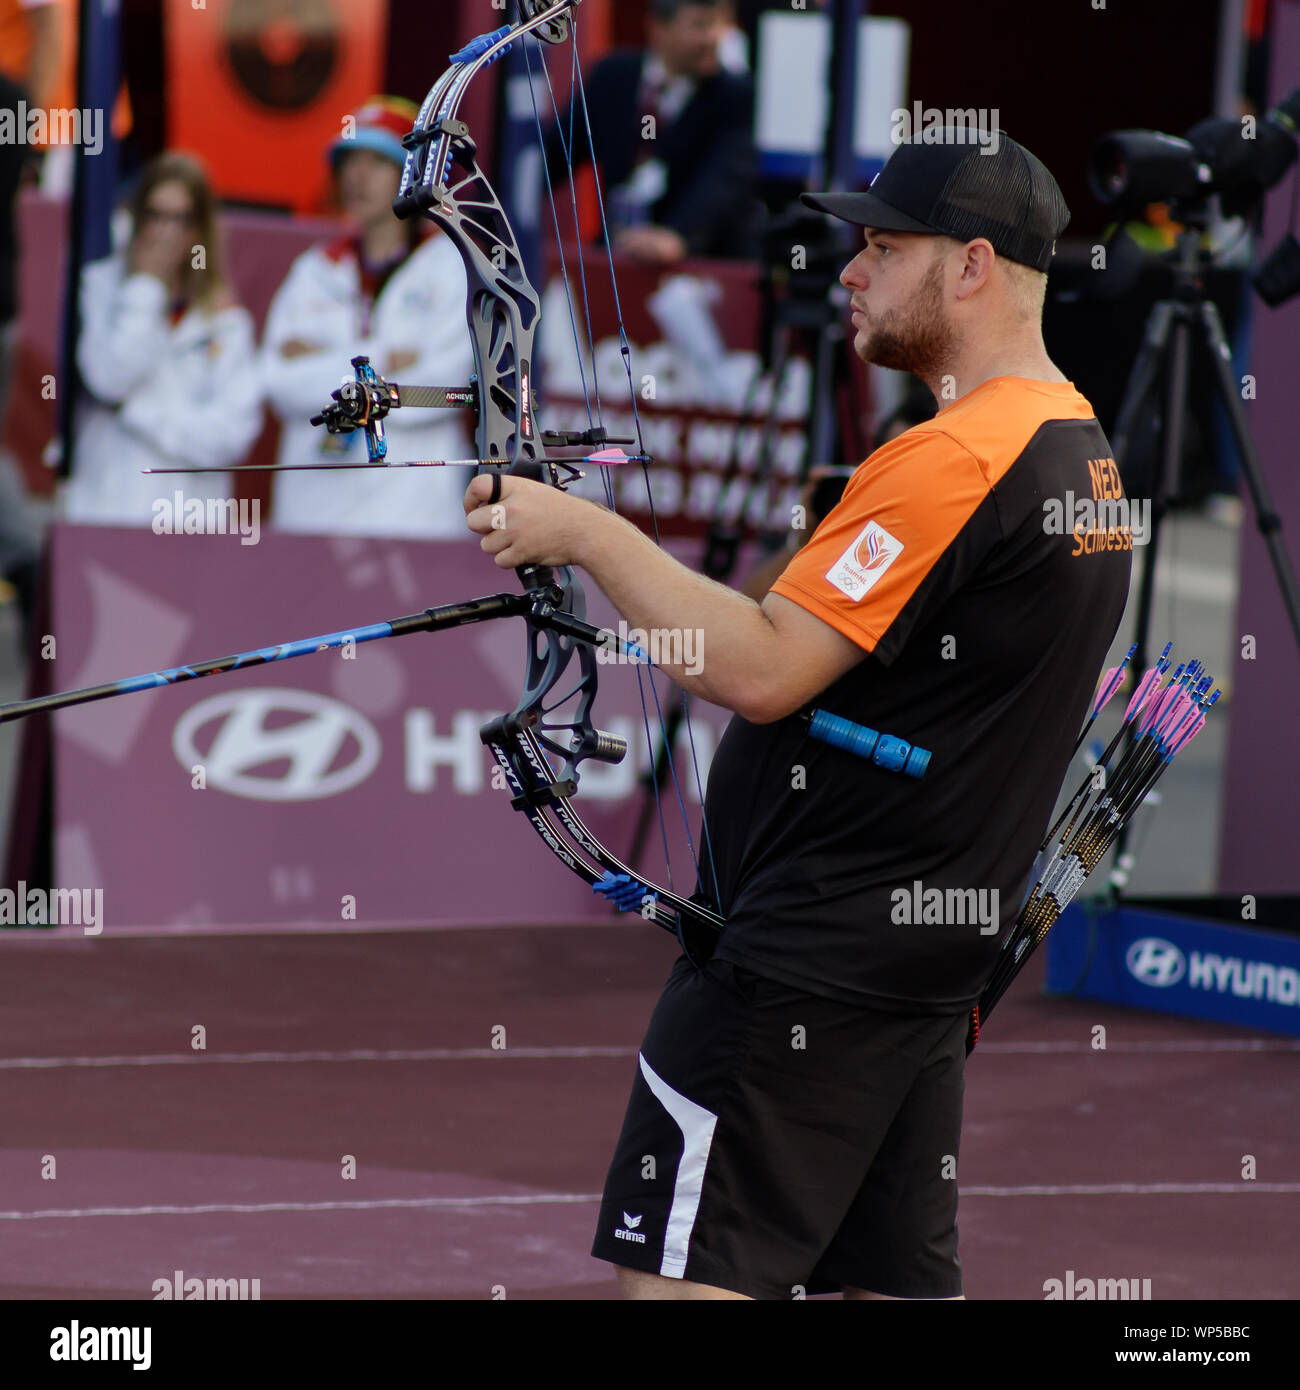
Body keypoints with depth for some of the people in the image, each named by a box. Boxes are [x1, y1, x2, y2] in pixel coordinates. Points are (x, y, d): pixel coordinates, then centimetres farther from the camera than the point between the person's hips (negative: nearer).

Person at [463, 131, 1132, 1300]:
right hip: (935, 955, 10)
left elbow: (760, 672, -23)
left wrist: (590, 536, -17)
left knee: (682, 1275, -10)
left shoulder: (949, 461, -19)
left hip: (802, 968, -10)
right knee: (899, 1283, 12)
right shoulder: (1080, 448, 13)